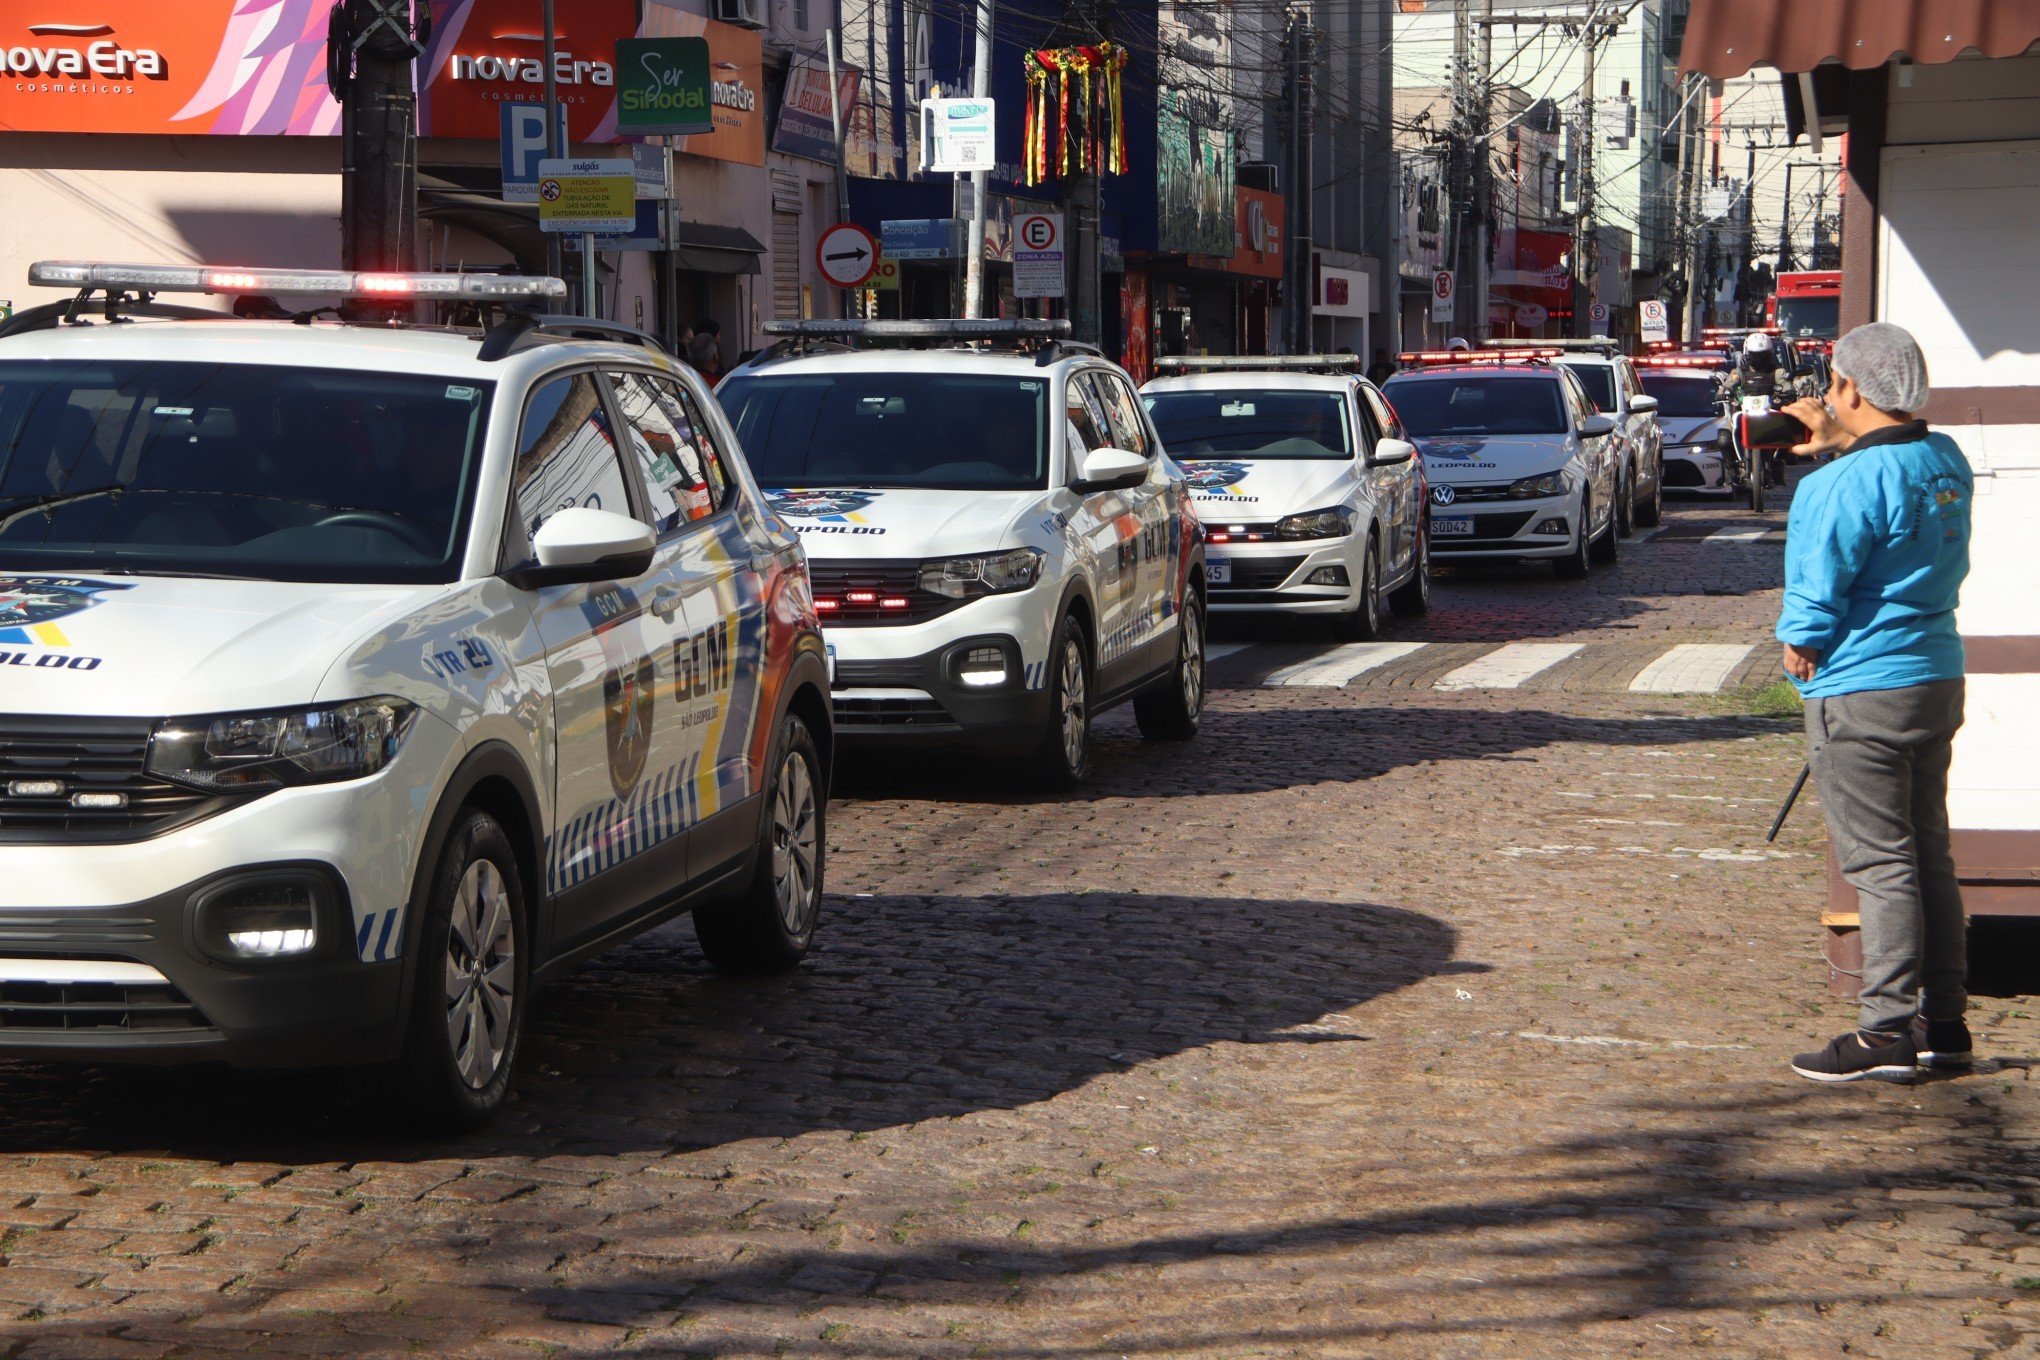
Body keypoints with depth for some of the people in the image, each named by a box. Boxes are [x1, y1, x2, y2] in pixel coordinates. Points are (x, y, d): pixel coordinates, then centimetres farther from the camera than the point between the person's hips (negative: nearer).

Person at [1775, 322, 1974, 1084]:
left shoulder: (1848, 484, -20)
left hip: (1862, 691, -8)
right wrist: (1839, 444, 20)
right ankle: (1943, 1024, 19)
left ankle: (1888, 1031, -2)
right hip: (1939, 678, 8)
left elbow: (1817, 595, -16)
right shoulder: (1947, 462, 5)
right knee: (1928, 856, 14)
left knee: (1878, 863, -4)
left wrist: (1799, 648, 1)